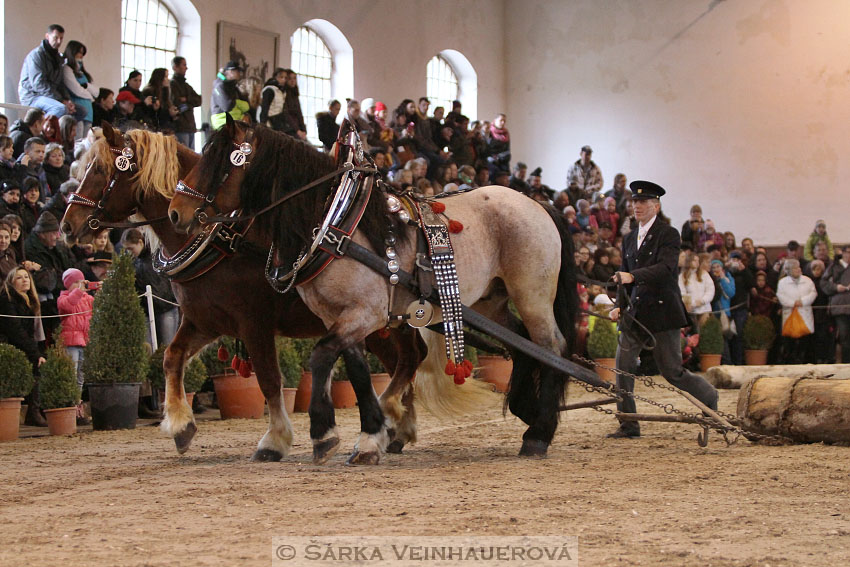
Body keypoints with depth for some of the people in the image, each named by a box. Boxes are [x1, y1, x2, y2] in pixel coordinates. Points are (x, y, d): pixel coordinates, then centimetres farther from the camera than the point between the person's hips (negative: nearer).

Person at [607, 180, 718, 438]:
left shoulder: (668, 234, -7)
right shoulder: (629, 239, 15)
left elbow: (666, 267, -22)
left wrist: (633, 276, -35)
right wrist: (619, 306, 3)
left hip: (662, 310, -6)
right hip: (635, 311, 6)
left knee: (672, 371, -2)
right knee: (623, 363, -6)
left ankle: (709, 396, 27)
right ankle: (628, 425, 2)